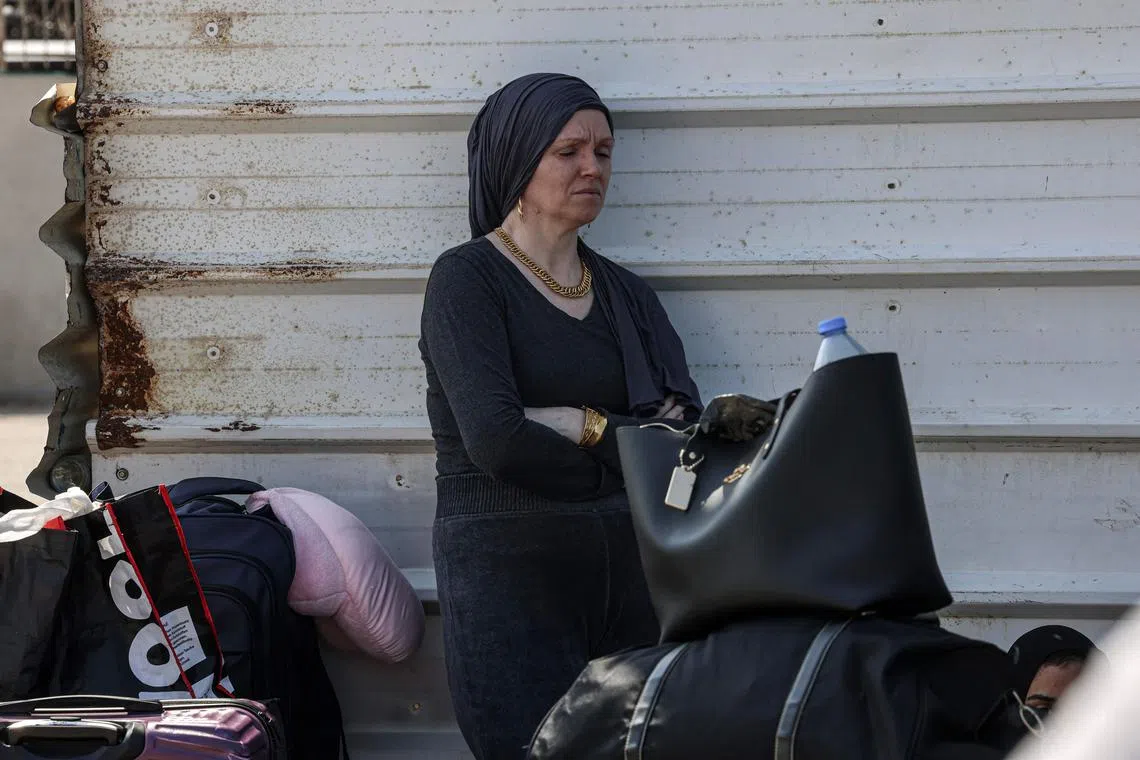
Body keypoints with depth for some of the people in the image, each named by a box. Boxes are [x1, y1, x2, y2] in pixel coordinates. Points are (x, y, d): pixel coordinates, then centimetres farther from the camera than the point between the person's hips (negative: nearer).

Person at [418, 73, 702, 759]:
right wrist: (631, 447, -5)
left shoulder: (625, 293, 15)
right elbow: (494, 440, -16)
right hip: (511, 569, -5)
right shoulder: (468, 279, -2)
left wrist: (581, 425, -11)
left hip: (632, 572, 5)